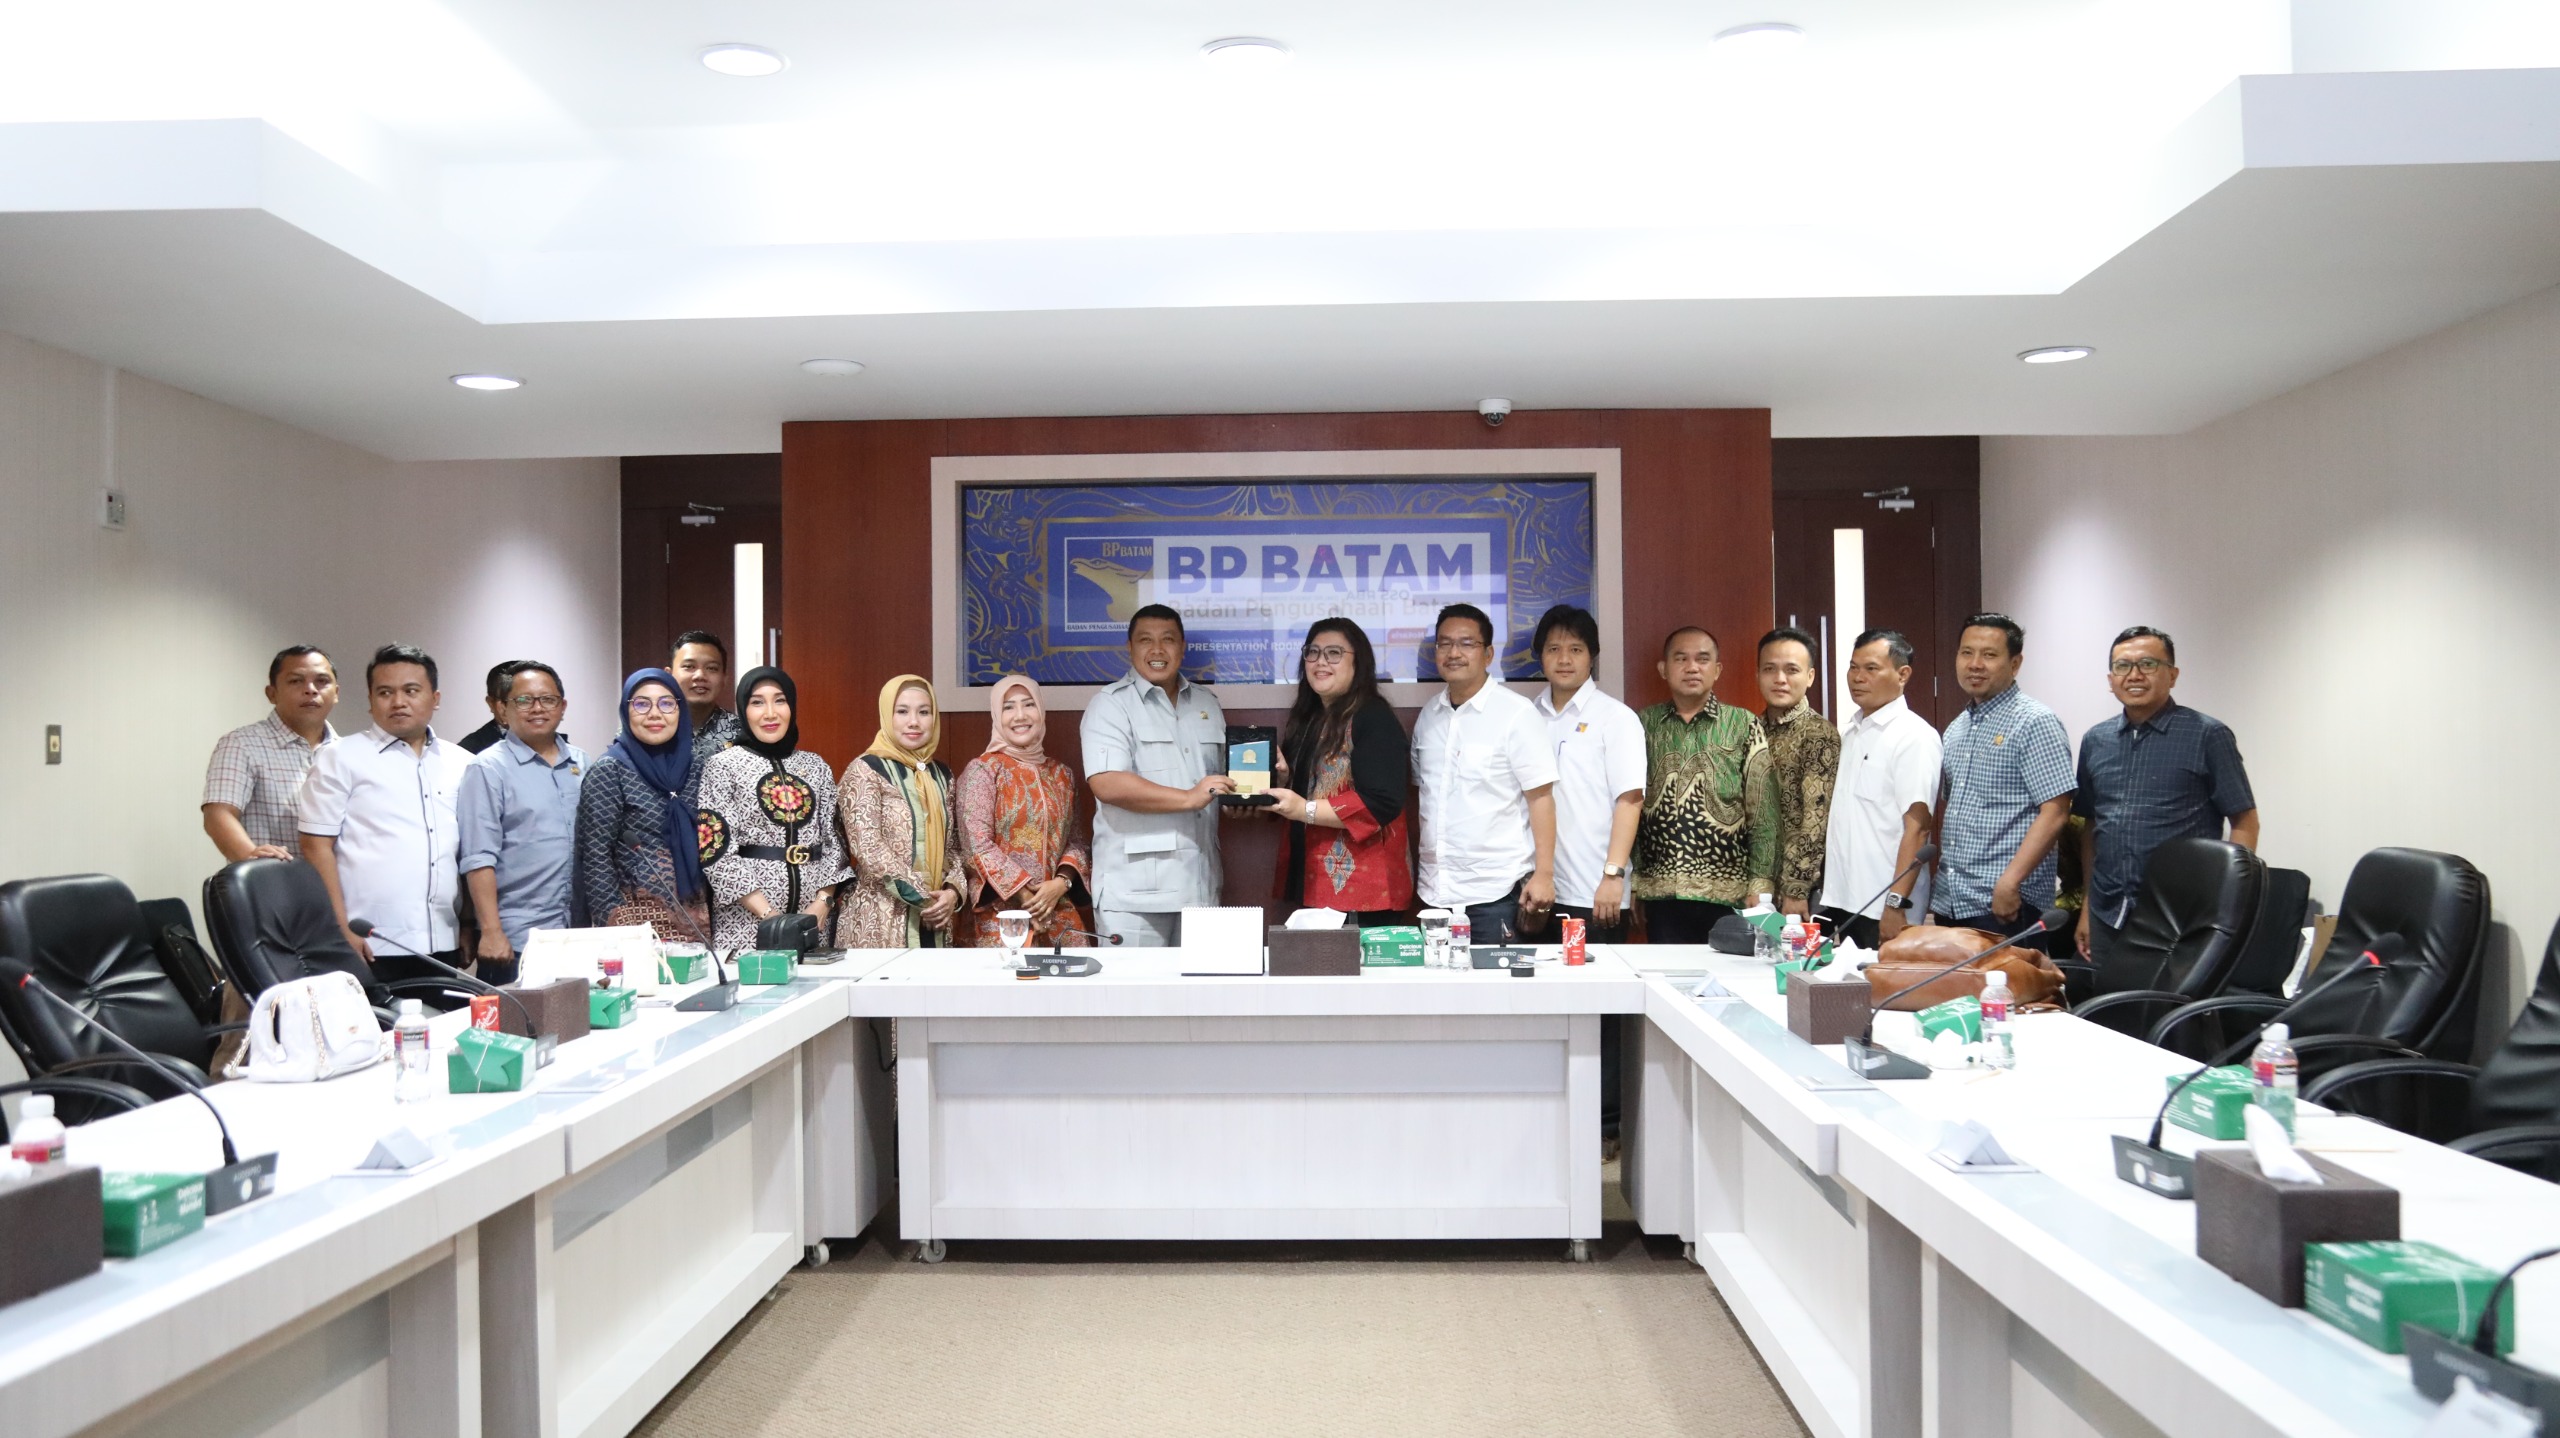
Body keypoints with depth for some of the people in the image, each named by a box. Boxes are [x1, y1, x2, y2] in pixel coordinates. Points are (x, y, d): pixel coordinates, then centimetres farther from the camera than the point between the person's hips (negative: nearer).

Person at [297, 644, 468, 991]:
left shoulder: (461, 764, 13)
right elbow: (317, 846, -2)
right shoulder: (340, 758, 3)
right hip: (370, 948, -3)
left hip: (443, 948, 4)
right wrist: (341, 930, -9)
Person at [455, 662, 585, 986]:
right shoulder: (489, 769, -4)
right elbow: (479, 858, -10)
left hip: (576, 934, 5)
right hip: (515, 940, -5)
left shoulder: (581, 764, 11)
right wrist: (491, 932, -16)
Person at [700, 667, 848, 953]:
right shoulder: (722, 766, -2)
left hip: (814, 921, 3)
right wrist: (768, 914, -15)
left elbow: (833, 841, 9)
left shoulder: (816, 767, 10)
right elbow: (716, 848, -8)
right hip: (745, 924, -3)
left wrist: (823, 902, -7)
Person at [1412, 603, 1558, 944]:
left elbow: (1540, 797, -10)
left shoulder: (1516, 713, -7)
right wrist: (1415, 870, 14)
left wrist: (1544, 875, -15)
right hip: (1436, 890, 5)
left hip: (1496, 893, -5)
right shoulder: (1429, 715, 9)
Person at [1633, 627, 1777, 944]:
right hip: (1661, 894, 1)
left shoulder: (1744, 725, 3)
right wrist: (1631, 881, 2)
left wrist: (1761, 886, -6)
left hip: (1729, 894, -1)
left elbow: (1763, 815, 0)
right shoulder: (1643, 725, 7)